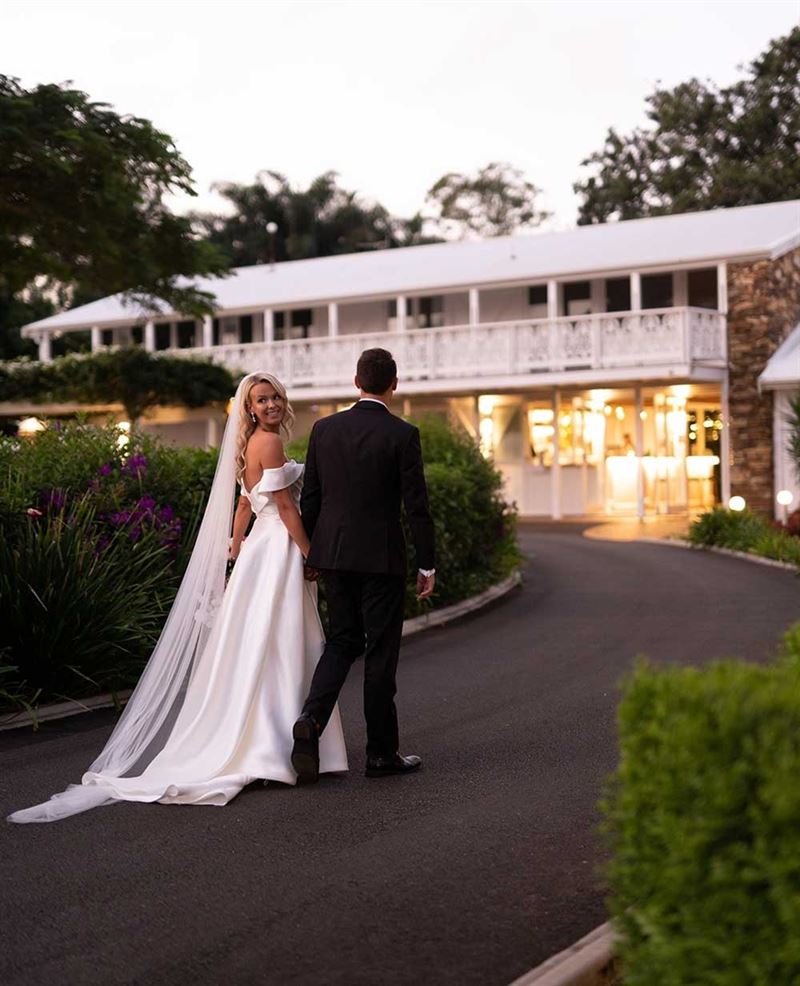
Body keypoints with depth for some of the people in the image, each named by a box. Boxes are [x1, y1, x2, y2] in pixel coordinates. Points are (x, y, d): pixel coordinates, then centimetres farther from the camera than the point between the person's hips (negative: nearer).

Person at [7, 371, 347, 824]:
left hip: (260, 548, 9)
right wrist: (313, 556, -14)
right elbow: (286, 506, -17)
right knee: (276, 654, -6)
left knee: (254, 653, 11)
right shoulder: (269, 442, -14)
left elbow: (244, 505, 20)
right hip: (279, 551, -9)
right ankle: (269, 751, -3)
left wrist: (236, 553, 23)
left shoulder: (251, 446, 16)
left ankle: (245, 744, 16)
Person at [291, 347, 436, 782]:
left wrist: (310, 553, 17)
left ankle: (311, 719, -7)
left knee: (342, 641, 16)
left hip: (333, 552, 4)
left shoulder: (324, 429, 3)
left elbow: (310, 498, 7)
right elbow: (416, 505, -9)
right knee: (381, 652, 5)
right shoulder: (402, 434, -9)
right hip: (381, 558, -4)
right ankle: (381, 753, 12)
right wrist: (427, 565, -2)